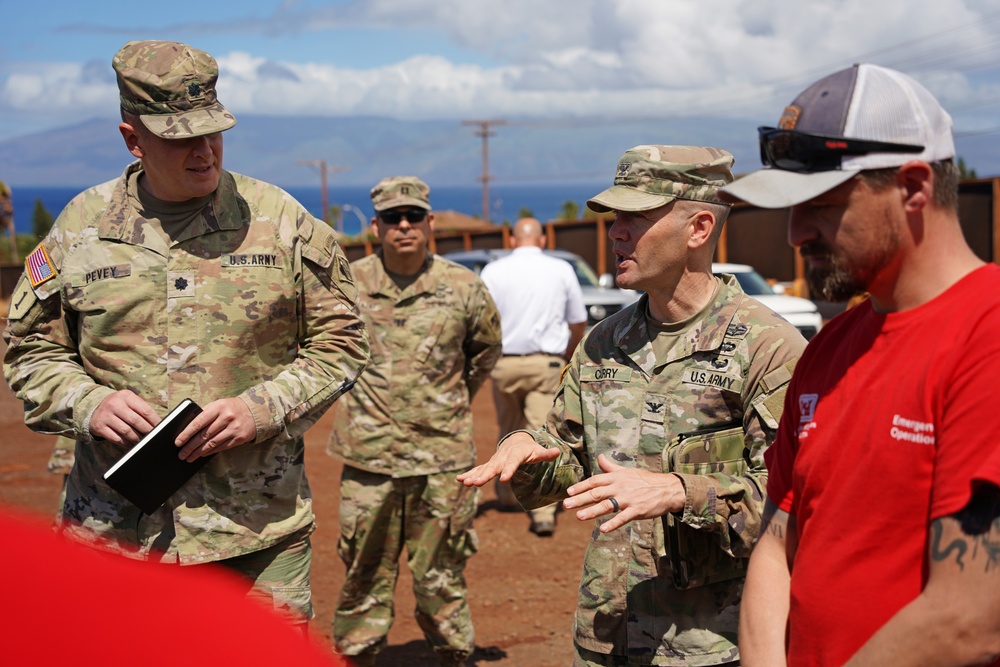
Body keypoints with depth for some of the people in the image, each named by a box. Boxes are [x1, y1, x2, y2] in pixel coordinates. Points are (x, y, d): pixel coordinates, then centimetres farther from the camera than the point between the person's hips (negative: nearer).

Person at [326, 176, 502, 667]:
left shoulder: (463, 287, -1)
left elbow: (485, 349, 18)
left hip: (443, 457, 0)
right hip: (368, 457, 1)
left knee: (441, 578, 7)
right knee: (365, 575, 8)